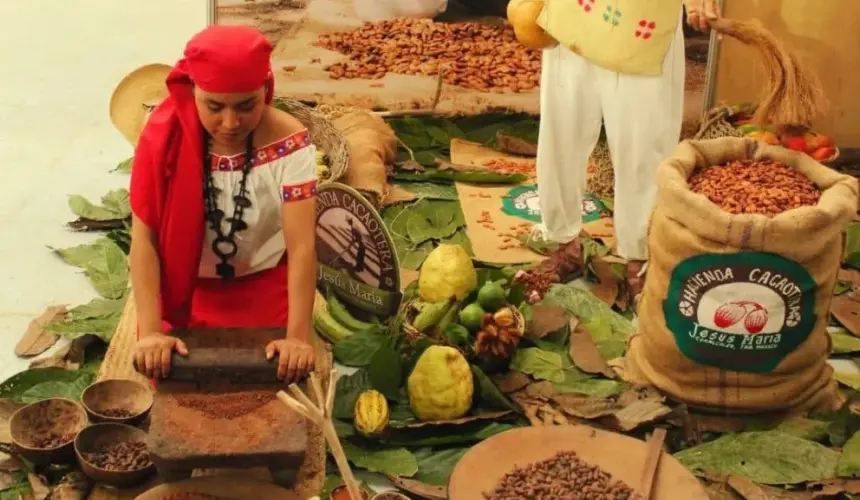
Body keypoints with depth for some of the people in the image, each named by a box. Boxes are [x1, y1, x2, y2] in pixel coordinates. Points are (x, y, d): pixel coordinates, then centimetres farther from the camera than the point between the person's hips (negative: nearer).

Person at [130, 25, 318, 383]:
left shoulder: (288, 143, -23)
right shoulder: (164, 137, -21)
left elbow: (302, 245, -26)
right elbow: (144, 239, -20)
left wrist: (298, 337, -33)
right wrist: (150, 331, -27)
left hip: (265, 292, 0)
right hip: (183, 294, 1)